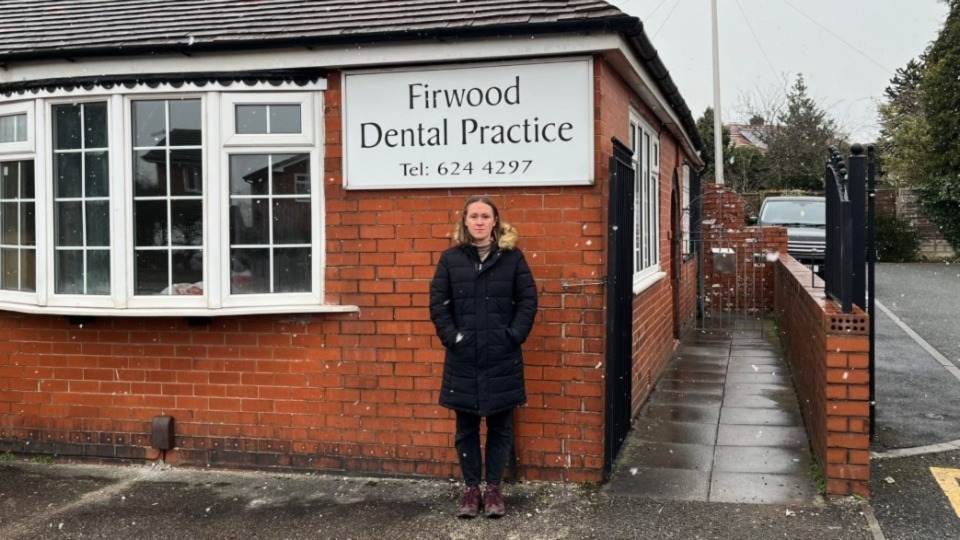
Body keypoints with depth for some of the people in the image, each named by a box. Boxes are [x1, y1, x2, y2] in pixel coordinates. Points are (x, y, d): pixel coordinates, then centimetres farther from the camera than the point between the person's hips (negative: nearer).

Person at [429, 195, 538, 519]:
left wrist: (514, 335, -9)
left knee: (500, 426, 8)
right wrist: (451, 337, -7)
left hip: (502, 358, -1)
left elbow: (528, 300, 0)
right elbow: (438, 303, 3)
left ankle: (494, 488, 21)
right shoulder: (451, 258, 4)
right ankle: (471, 489, 21)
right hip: (463, 358, 1)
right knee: (466, 428, 9)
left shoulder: (512, 257, 1)